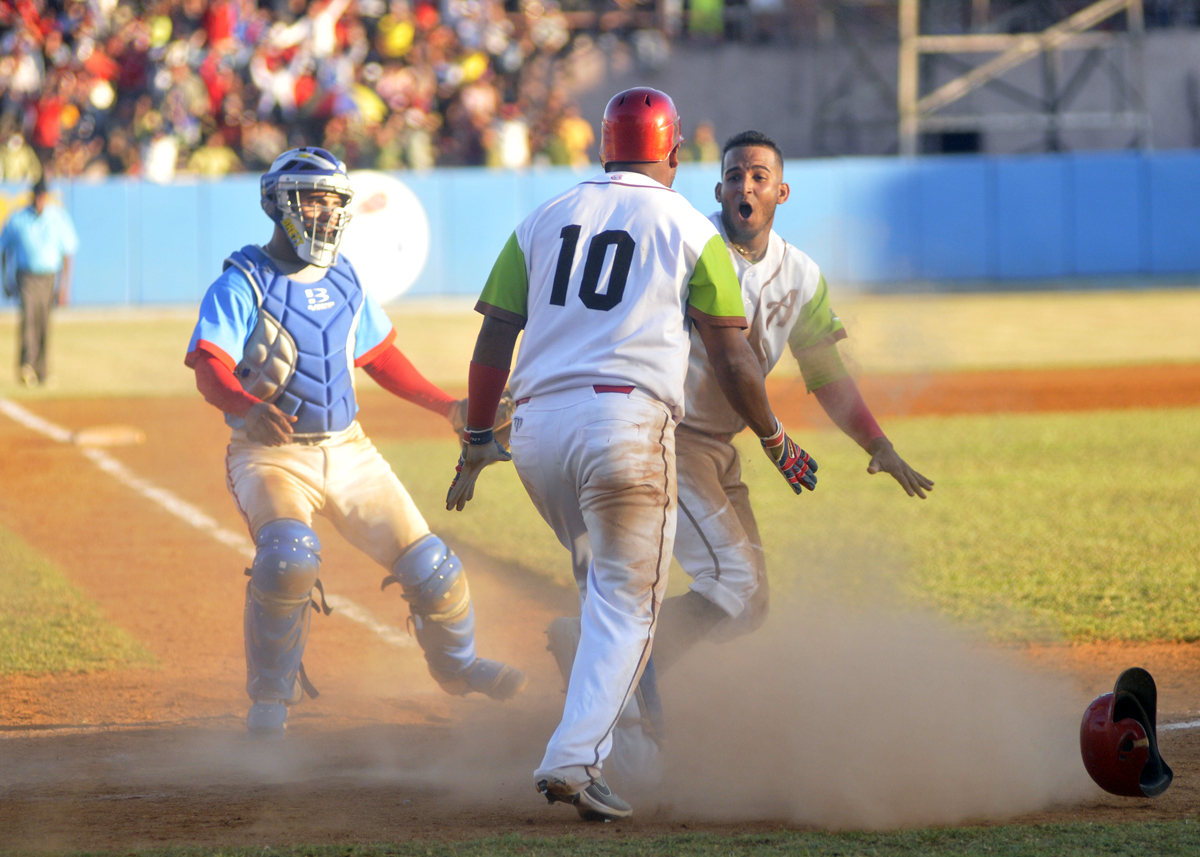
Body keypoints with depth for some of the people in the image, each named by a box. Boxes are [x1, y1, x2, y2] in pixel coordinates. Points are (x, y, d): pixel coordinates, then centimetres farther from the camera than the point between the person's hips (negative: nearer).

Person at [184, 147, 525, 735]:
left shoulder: (344, 282, 9)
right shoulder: (243, 285, -10)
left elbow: (381, 357, 22)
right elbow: (210, 366, -24)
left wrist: (446, 406, 17)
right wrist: (247, 407, -44)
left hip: (347, 450, 6)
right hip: (272, 455, -6)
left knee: (428, 565, 5)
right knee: (289, 555, -33)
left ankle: (456, 665, 36)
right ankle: (271, 696, -13)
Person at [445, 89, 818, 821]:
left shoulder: (544, 222, 16)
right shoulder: (690, 230, 6)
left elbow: (494, 339, 12)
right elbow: (732, 357, 3)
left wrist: (477, 441, 19)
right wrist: (774, 438, 15)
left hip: (538, 429, 4)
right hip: (628, 422, -4)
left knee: (601, 583, 24)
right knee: (628, 602, -1)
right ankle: (575, 756, -15)